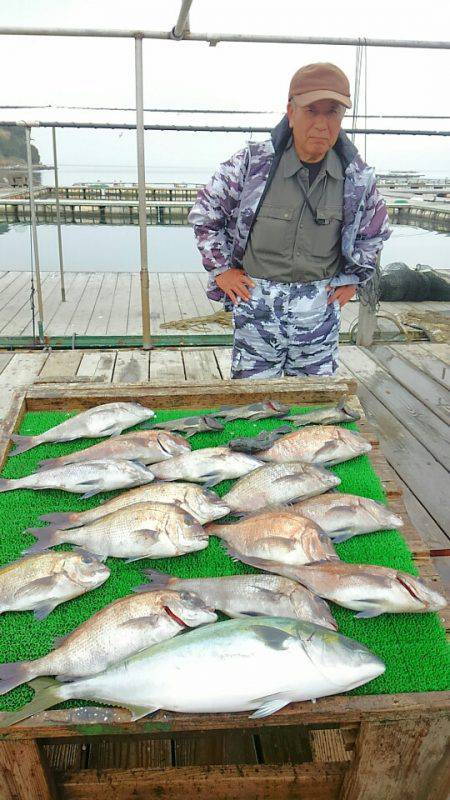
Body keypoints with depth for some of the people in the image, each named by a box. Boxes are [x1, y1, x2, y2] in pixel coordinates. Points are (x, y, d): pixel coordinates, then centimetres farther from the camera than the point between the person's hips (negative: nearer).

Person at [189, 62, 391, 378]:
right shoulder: (253, 163, -9)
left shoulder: (358, 176, 0)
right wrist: (221, 269, 0)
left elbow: (375, 232, 18)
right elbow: (204, 213, 3)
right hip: (258, 303, -2)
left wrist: (353, 279, 11)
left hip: (321, 308, 3)